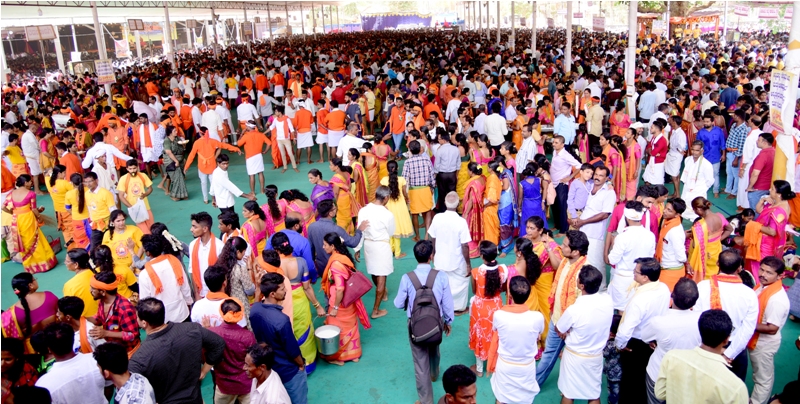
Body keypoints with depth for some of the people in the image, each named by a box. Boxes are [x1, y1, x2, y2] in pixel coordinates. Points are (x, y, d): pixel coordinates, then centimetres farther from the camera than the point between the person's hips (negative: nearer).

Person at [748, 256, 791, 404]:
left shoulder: (777, 299, -31)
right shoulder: (762, 285, -5)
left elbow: (772, 329, -28)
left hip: (765, 344, -8)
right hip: (755, 340, 8)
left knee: (763, 378, 14)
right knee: (758, 375, 28)